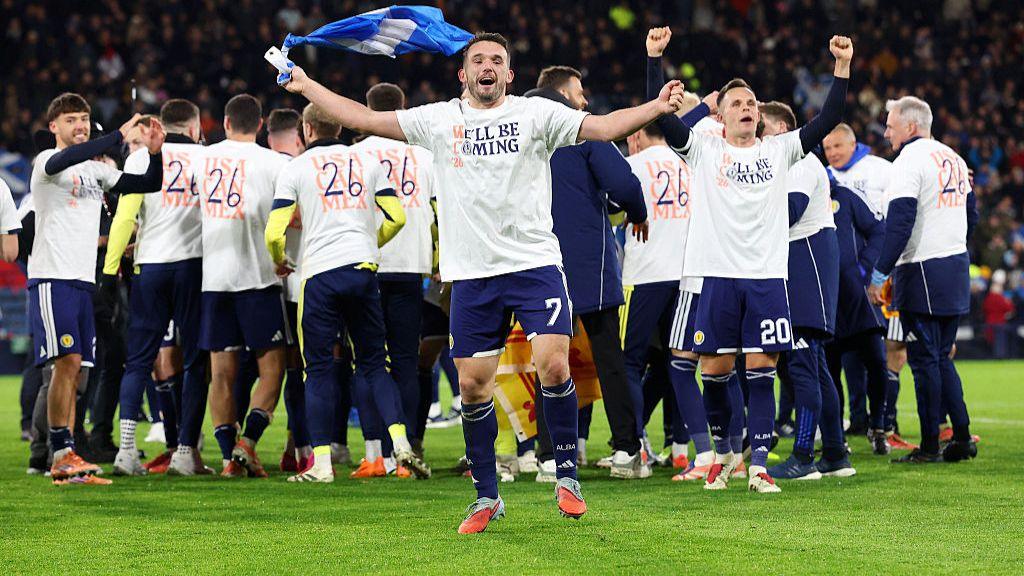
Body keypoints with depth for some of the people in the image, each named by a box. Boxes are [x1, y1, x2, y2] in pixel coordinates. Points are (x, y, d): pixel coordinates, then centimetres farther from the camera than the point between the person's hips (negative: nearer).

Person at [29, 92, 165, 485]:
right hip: (51, 276, -7)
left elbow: (149, 185, 18)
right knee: (67, 361, -17)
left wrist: (154, 152, -1)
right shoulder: (47, 162, -3)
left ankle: (65, 465, 6)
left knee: (76, 372, 4)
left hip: (83, 280, 7)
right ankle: (63, 454, -15)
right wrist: (120, 136, -32)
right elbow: (67, 159, -28)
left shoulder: (97, 171, 20)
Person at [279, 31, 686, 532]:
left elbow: (604, 127, -6)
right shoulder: (438, 120, 8)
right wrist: (307, 87, 11)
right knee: (472, 385, 4)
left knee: (553, 364, -16)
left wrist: (655, 108, -21)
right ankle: (486, 497, 17)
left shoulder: (536, 113, 3)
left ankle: (567, 477, 2)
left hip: (535, 264, -2)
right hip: (471, 274, 2)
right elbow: (363, 119, 12)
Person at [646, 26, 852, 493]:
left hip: (768, 277, 1)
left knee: (761, 372, -2)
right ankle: (722, 453, 21)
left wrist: (843, 67, -3)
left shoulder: (778, 150, 11)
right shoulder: (703, 150, 6)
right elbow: (661, 117, -4)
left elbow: (827, 121, 6)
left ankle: (757, 466, -1)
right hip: (716, 275, -1)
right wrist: (655, 58, -13)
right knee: (715, 371, 2)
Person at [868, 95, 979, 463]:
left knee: (925, 359, -4)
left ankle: (929, 445, -2)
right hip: (958, 267, 8)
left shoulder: (910, 161, -12)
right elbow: (971, 215, 22)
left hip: (923, 272, -8)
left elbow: (899, 225, -19)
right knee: (942, 357, 14)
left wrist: (879, 275, -16)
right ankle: (962, 437, 10)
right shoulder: (954, 159, 15)